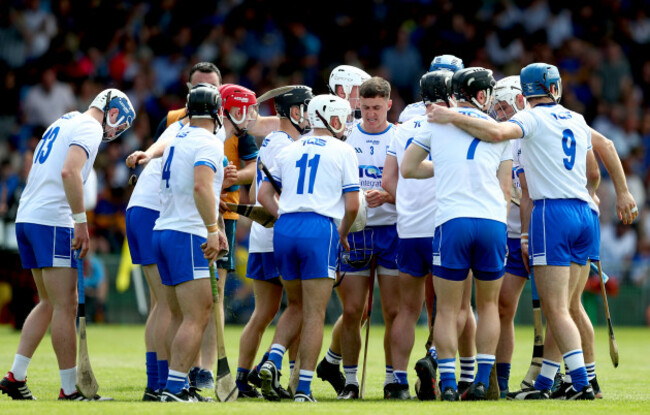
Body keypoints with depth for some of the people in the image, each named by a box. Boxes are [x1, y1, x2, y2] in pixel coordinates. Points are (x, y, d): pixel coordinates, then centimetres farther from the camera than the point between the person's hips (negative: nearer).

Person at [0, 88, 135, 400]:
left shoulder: (62, 124, 23)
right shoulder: (90, 128, -6)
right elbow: (70, 172, -21)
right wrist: (81, 221, -20)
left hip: (26, 218, 9)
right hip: (52, 222, -9)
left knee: (49, 303, 17)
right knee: (65, 307, -5)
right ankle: (69, 390, -4)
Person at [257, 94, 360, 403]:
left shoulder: (290, 150, 16)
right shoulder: (343, 151, 3)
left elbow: (264, 195, 13)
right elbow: (352, 205, 0)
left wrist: (284, 218, 16)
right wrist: (343, 234, 16)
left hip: (285, 228, 5)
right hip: (319, 229, -5)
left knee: (296, 306, 20)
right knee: (314, 313, -1)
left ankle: (273, 360, -1)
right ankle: (304, 387, -4)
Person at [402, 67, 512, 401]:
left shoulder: (436, 121, 11)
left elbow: (407, 168, 15)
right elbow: (505, 188, 13)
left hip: (452, 221, -1)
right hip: (493, 221, 1)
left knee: (447, 309, 5)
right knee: (488, 304, 15)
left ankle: (447, 382, -3)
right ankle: (482, 380, 8)